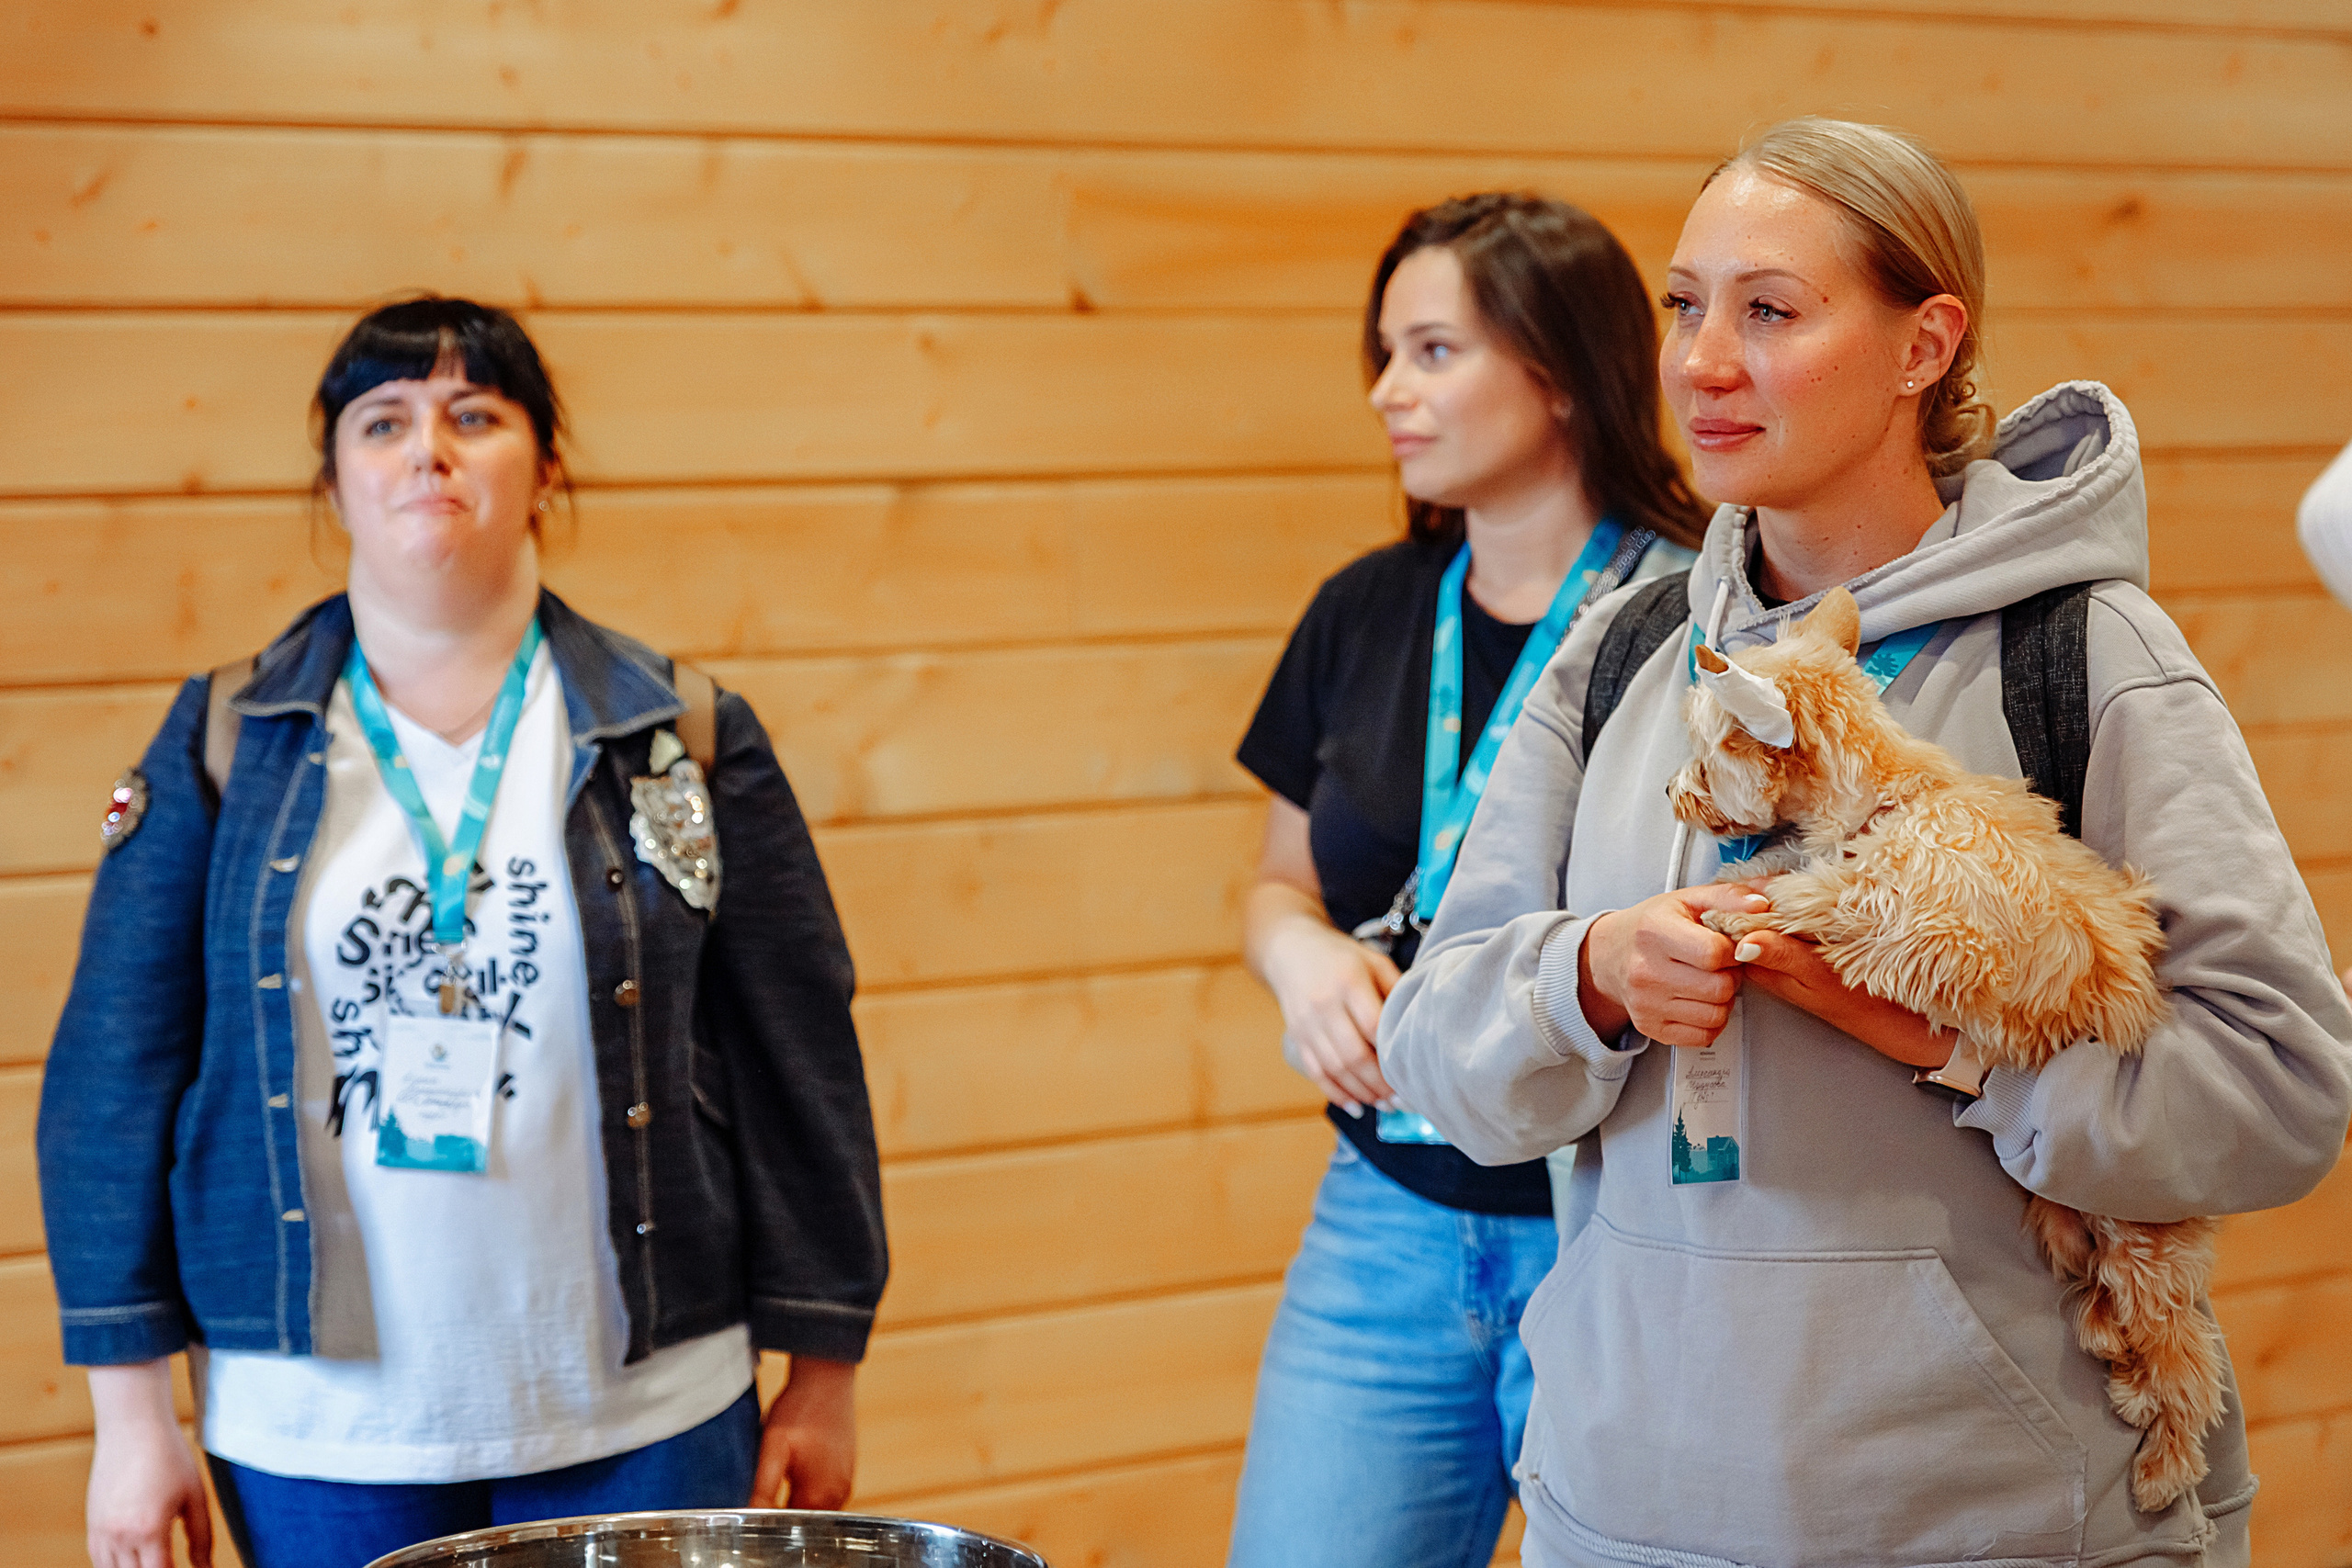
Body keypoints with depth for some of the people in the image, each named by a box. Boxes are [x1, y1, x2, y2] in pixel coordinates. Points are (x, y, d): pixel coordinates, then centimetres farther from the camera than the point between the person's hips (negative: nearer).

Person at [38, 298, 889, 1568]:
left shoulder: (682, 741, 2)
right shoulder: (223, 748, 2)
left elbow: (798, 1060, 3)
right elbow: (114, 1070, 2)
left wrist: (821, 1377, 2)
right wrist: (132, 1415, -1)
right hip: (315, 1437, 0)